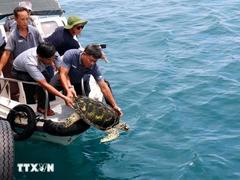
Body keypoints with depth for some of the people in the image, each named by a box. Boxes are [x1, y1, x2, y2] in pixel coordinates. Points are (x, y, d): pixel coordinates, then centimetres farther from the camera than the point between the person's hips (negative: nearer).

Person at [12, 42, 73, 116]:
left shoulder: (53, 54, -32)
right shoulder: (30, 62, -43)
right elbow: (44, 84, -45)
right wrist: (64, 97, -48)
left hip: (38, 69, 5)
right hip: (19, 72, -5)